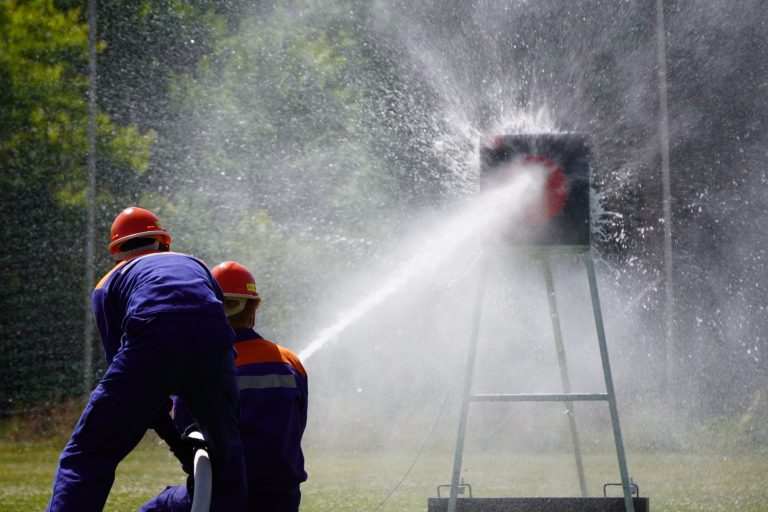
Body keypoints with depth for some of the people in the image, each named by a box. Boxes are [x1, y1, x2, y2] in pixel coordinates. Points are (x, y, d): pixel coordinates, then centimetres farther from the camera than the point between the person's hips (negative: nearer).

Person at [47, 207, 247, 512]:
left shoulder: (109, 283, 30)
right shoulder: (195, 265, 38)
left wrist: (170, 434, 21)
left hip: (152, 342, -2)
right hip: (212, 344, 2)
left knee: (86, 457, 2)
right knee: (227, 461, 22)